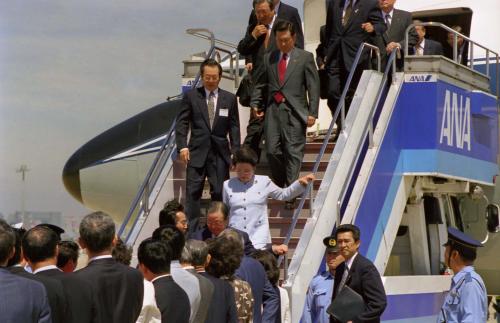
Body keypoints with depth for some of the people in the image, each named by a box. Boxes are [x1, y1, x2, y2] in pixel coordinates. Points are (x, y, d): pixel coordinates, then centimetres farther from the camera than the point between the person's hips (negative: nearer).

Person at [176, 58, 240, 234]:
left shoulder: (229, 99, 7)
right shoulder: (191, 96, 3)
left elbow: (234, 127, 7)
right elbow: (181, 123, 2)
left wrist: (235, 151, -1)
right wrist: (182, 146, -10)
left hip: (220, 152, 1)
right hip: (197, 152, -1)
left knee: (219, 193, 2)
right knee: (193, 193, -2)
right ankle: (190, 231, 1)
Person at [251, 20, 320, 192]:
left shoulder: (305, 57, 3)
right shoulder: (268, 58, 14)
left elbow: (313, 86, 0)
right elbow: (261, 84, 18)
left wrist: (312, 113, -7)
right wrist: (255, 104, 5)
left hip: (295, 112, -3)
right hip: (273, 110, 4)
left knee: (293, 151, -4)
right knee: (272, 150, 3)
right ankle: (279, 186, 20)